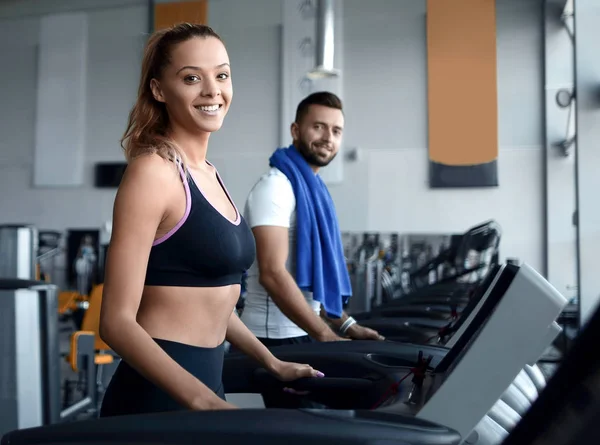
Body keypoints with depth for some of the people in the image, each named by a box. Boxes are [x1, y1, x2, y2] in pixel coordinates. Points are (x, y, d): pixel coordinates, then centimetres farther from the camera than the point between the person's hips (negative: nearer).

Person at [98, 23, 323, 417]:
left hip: (206, 382, 8)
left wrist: (271, 363, 20)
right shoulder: (153, 170, -15)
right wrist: (203, 400, -28)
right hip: (157, 396, -8)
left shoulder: (208, 174, 10)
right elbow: (118, 321, -19)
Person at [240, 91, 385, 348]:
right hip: (275, 338, -8)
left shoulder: (312, 188, 14)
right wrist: (327, 336, -24)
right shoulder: (276, 187, -14)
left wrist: (347, 326, 8)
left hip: (303, 334, 9)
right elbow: (272, 274, -24)